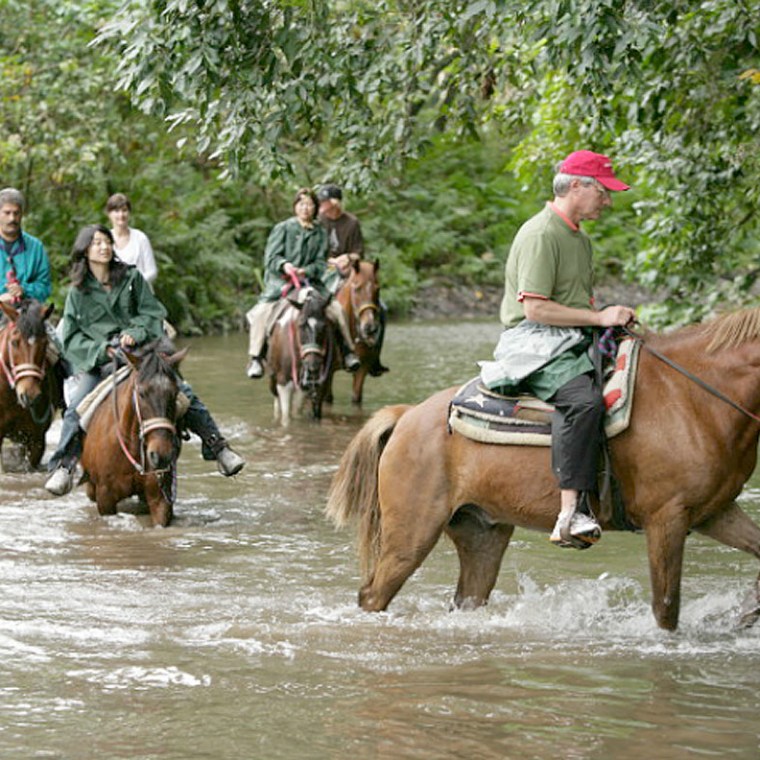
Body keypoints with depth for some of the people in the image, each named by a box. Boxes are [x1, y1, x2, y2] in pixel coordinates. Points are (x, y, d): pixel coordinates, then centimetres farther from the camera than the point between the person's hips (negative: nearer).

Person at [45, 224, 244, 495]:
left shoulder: (131, 278, 4)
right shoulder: (78, 292, 3)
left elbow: (153, 313, 1)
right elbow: (72, 339, 1)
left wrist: (135, 333, -18)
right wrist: (103, 349, -15)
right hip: (98, 361, 0)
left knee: (184, 393, -13)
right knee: (76, 409, -22)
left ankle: (218, 448, -6)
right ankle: (63, 467, -14)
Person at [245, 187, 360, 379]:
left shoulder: (320, 233, 11)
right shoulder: (283, 228, 4)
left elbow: (320, 263, 4)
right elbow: (271, 258, -1)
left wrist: (305, 271, -16)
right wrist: (284, 265, -22)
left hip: (309, 282, 2)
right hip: (280, 282, -2)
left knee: (336, 309, -17)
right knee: (262, 312, -28)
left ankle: (347, 352, -1)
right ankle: (255, 359, -22)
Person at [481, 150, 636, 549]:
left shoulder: (579, 238, 21)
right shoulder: (541, 235, -11)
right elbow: (535, 308, -19)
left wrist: (612, 317, 7)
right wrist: (598, 317, -16)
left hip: (574, 343, 10)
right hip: (535, 344, -10)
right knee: (584, 399, -35)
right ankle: (570, 513, -41)